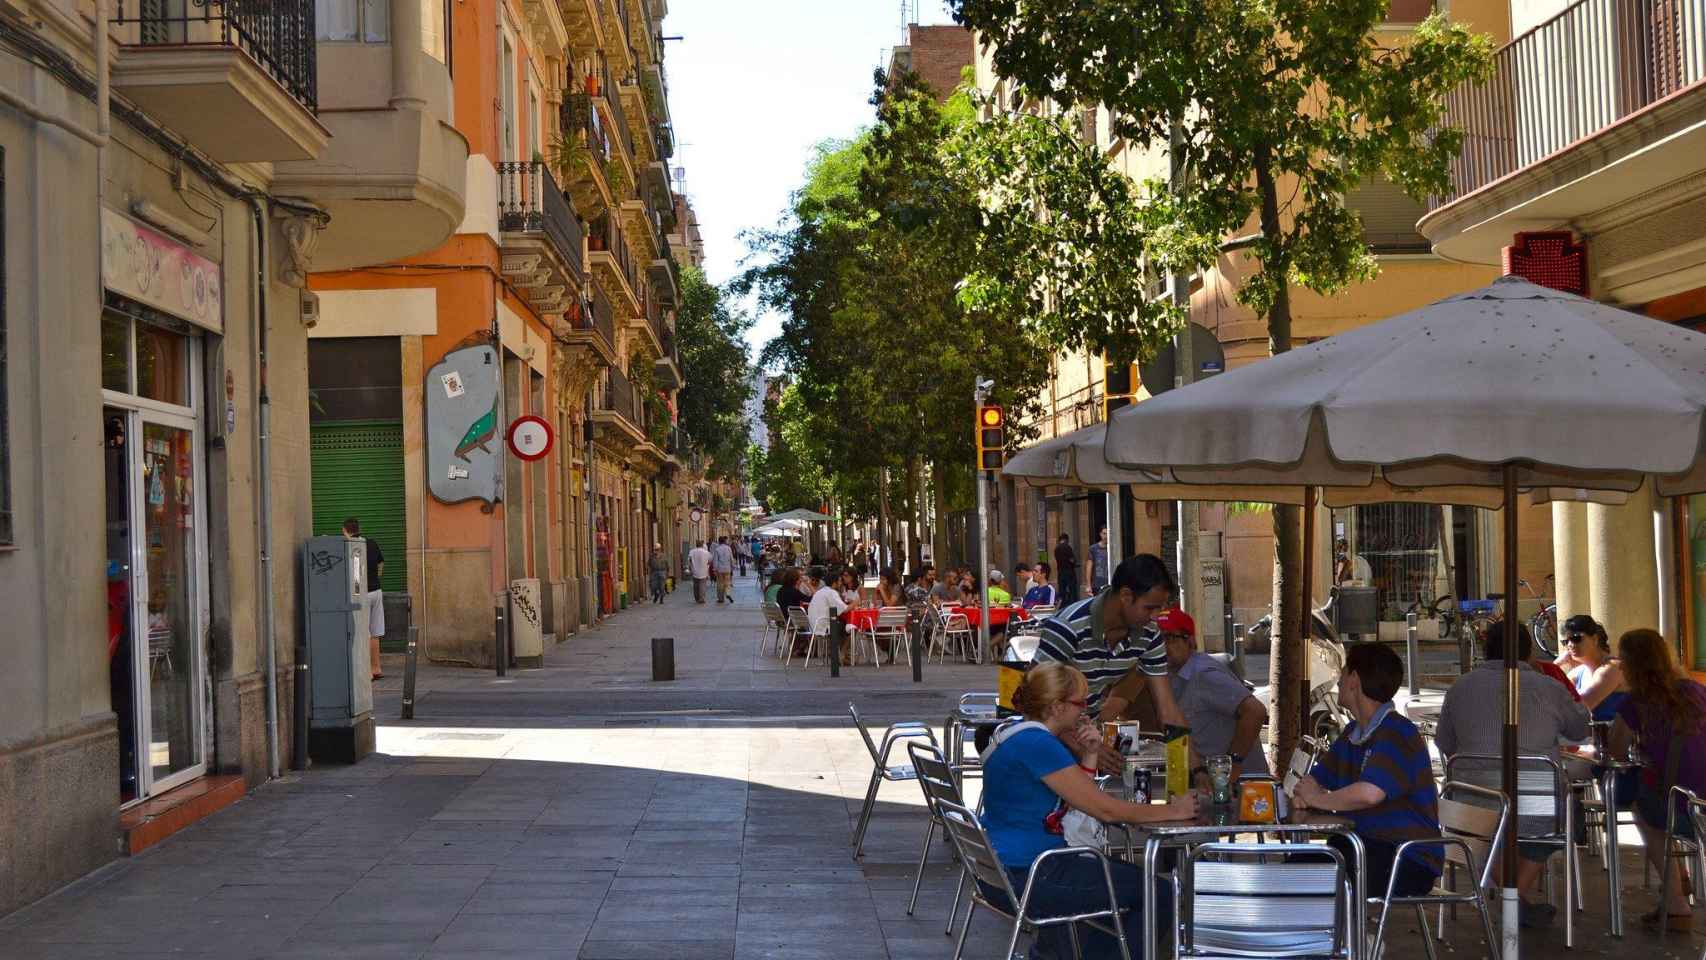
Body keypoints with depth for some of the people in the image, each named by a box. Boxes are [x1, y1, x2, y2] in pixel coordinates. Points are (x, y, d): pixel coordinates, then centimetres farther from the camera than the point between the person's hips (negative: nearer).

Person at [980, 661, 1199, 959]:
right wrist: (1173, 811, -10)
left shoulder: (1017, 730, 9)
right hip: (1024, 877, -10)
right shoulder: (1038, 744, -22)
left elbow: (1082, 798, 15)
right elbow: (1105, 809, -20)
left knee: (1128, 872, 27)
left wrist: (1088, 755, -1)